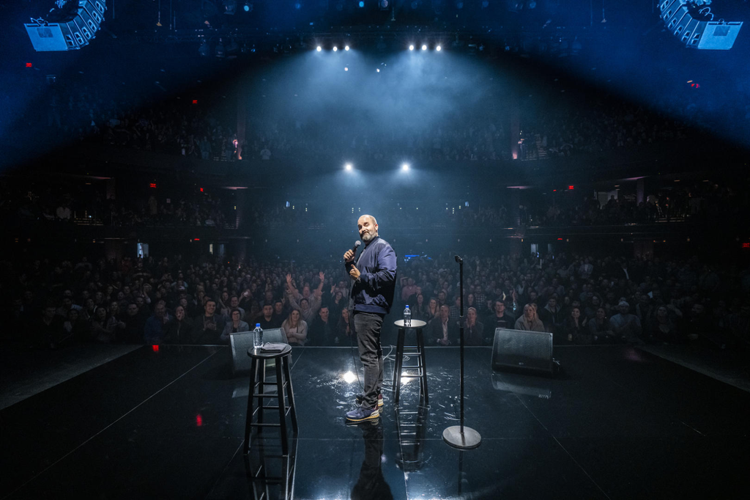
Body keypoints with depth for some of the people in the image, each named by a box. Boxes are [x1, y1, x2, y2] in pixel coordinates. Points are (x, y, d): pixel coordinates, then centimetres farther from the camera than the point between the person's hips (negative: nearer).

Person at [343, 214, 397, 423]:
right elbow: (358, 274, 25)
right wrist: (349, 263, 6)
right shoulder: (366, 249, 21)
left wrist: (362, 277, -19)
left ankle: (369, 406, -5)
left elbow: (388, 275, -24)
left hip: (370, 308, -11)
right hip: (365, 307, 11)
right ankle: (375, 394, 31)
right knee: (374, 352, 18)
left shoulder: (382, 247, -11)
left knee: (369, 355, -10)